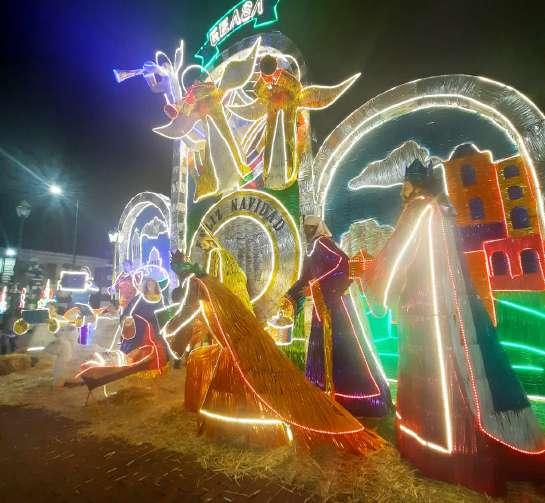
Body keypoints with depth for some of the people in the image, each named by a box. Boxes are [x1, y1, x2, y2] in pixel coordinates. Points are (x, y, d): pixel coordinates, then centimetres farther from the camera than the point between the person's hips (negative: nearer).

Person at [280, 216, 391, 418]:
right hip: (322, 304, 9)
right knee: (322, 347, 12)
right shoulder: (312, 250, 19)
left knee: (346, 347, -7)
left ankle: (373, 399, 4)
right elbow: (304, 279, 25)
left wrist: (318, 283, -24)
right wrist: (289, 297, 23)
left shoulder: (322, 243, -8)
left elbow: (342, 261, -24)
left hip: (335, 301, -9)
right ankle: (327, 391, 25)